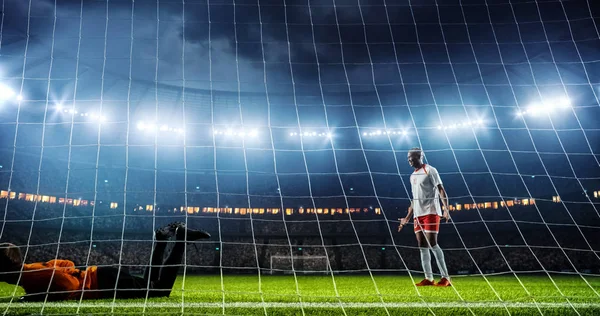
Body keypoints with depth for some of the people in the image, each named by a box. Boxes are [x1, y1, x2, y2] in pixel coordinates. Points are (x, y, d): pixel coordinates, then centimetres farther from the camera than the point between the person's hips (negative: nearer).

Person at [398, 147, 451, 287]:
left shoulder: (429, 170, -4)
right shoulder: (413, 176, 19)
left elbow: (441, 190, -12)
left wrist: (446, 209, -25)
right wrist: (407, 218, 24)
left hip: (430, 212, -8)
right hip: (418, 214, 8)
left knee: (432, 244, -11)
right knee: (422, 245, 5)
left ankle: (445, 278, -5)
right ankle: (428, 278, 9)